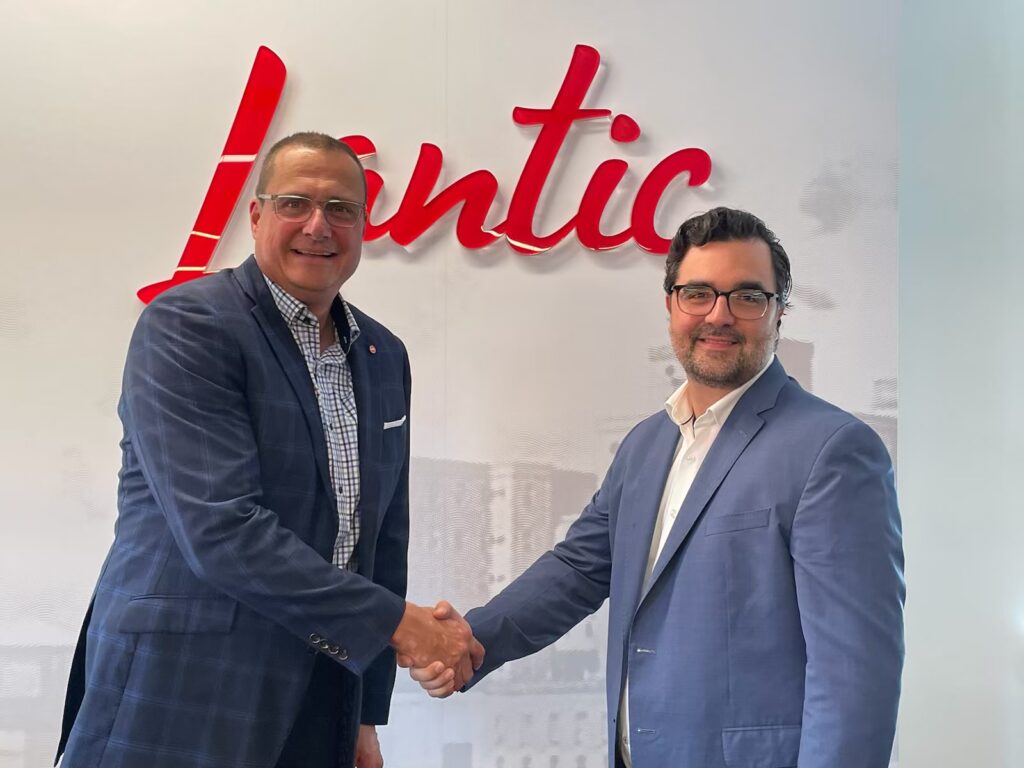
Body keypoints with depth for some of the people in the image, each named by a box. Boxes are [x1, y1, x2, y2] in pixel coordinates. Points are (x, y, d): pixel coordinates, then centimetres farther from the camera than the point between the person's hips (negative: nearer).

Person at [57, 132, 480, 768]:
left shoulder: (385, 358, 10)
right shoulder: (186, 325, -10)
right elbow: (221, 528, -20)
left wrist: (367, 716, 13)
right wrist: (398, 621, -17)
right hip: (182, 706, -6)